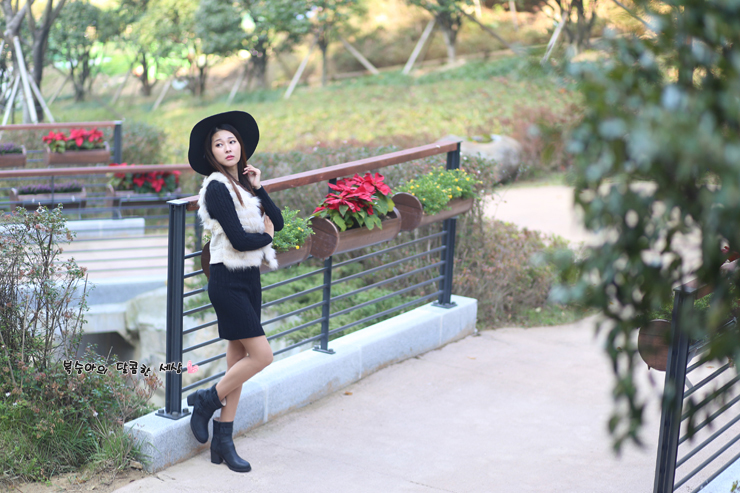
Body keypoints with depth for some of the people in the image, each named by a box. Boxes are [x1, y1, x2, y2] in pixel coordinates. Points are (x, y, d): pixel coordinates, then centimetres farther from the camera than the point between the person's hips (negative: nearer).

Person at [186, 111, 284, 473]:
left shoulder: (244, 183, 13)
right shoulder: (217, 188, -13)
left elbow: (277, 222, 5)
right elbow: (239, 239, -19)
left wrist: (258, 187, -5)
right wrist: (265, 235, -1)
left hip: (249, 280, 8)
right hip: (228, 282, -8)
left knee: (239, 360, 8)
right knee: (261, 354, -11)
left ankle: (223, 442, 14)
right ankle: (207, 401, 9)